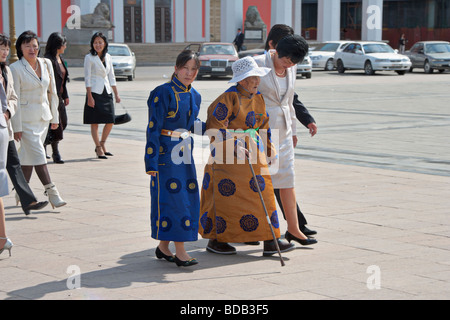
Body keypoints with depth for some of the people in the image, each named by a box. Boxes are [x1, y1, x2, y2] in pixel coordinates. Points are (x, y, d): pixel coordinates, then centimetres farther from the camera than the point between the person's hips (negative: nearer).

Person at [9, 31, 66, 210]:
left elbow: (52, 92, 14)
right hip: (26, 118, -5)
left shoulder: (46, 64, 7)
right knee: (37, 154, -9)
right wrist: (17, 127, -12)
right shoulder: (16, 68, -10)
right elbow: (14, 99, -10)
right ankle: (52, 192, -9)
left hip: (43, 116, 5)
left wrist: (55, 117, 13)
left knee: (28, 155, 11)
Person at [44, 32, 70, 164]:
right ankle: (55, 153, 5)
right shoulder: (49, 60, -17)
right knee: (56, 125, -5)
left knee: (63, 123, 12)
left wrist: (65, 96, 22)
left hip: (59, 96, 9)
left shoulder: (60, 59, 13)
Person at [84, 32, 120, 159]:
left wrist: (116, 94, 12)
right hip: (95, 92, -5)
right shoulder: (89, 58, -5)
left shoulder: (108, 57, 11)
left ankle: (102, 144, 20)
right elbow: (87, 78, -7)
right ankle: (99, 149, 8)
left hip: (106, 92, 5)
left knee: (110, 121, 2)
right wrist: (89, 96, -13)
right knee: (95, 122, -1)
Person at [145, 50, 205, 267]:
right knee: (170, 197, -6)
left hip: (185, 152, 8)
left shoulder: (194, 96, 11)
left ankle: (164, 246, 19)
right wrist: (151, 161, -16)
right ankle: (179, 251, -2)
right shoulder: (163, 93, -11)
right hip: (166, 152, -8)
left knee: (187, 198, 7)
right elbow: (153, 128, -12)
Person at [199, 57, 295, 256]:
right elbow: (214, 126, -15)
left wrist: (269, 148, 17)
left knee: (261, 193, 2)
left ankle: (270, 241, 4)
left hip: (253, 150, 7)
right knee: (226, 195, -2)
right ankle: (216, 240, 12)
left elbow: (263, 125, 21)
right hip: (228, 153, -7)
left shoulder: (258, 98, 11)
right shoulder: (229, 97, -12)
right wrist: (233, 144, -21)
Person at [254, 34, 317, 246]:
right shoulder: (258, 64, -12)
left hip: (282, 129, 6)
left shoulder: (292, 69, 8)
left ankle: (293, 229, 12)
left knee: (288, 178, 7)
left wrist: (293, 131, 22)